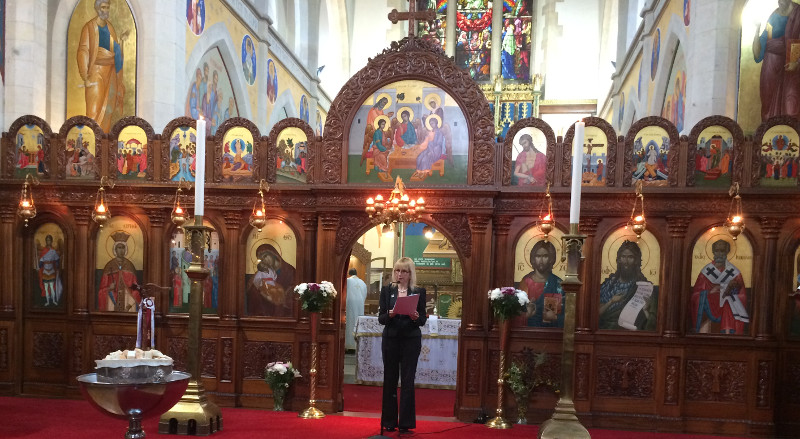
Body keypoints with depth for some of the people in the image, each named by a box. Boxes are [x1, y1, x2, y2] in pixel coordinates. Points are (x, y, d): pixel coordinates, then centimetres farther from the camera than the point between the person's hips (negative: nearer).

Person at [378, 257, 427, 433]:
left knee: (407, 380, -1)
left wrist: (416, 318, -19)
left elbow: (423, 319, 3)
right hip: (391, 339, 1)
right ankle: (389, 421, 15)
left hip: (411, 340, -1)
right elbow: (380, 318, 1)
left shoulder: (419, 292, 3)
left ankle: (405, 422, 7)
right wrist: (389, 315, -20)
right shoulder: (387, 290, 4)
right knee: (389, 379, 5)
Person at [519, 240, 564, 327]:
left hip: (551, 330, -1)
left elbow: (565, 313, 6)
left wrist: (555, 317, -11)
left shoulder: (558, 284, 5)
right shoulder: (526, 281, 6)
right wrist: (526, 314, -11)